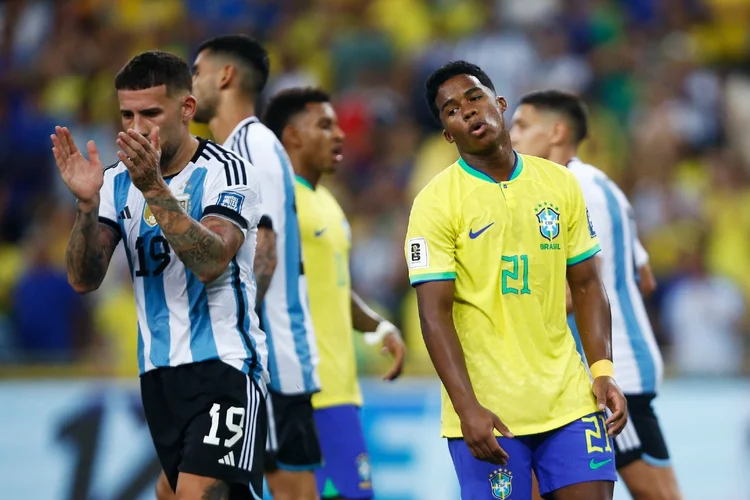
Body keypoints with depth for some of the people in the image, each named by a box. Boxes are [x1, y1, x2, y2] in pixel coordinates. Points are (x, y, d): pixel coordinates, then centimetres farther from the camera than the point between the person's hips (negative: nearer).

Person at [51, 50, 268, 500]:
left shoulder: (226, 172, -8)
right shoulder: (118, 182, 8)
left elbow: (211, 263, -23)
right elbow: (84, 279, 0)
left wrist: (154, 189, -30)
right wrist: (88, 203, -16)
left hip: (224, 364, -6)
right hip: (158, 372, 6)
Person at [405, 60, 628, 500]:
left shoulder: (560, 183, 8)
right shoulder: (436, 202, -5)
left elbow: (586, 286, 13)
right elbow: (435, 313, -11)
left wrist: (603, 373, 0)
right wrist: (467, 407, -20)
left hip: (570, 398, 4)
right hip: (487, 411, -4)